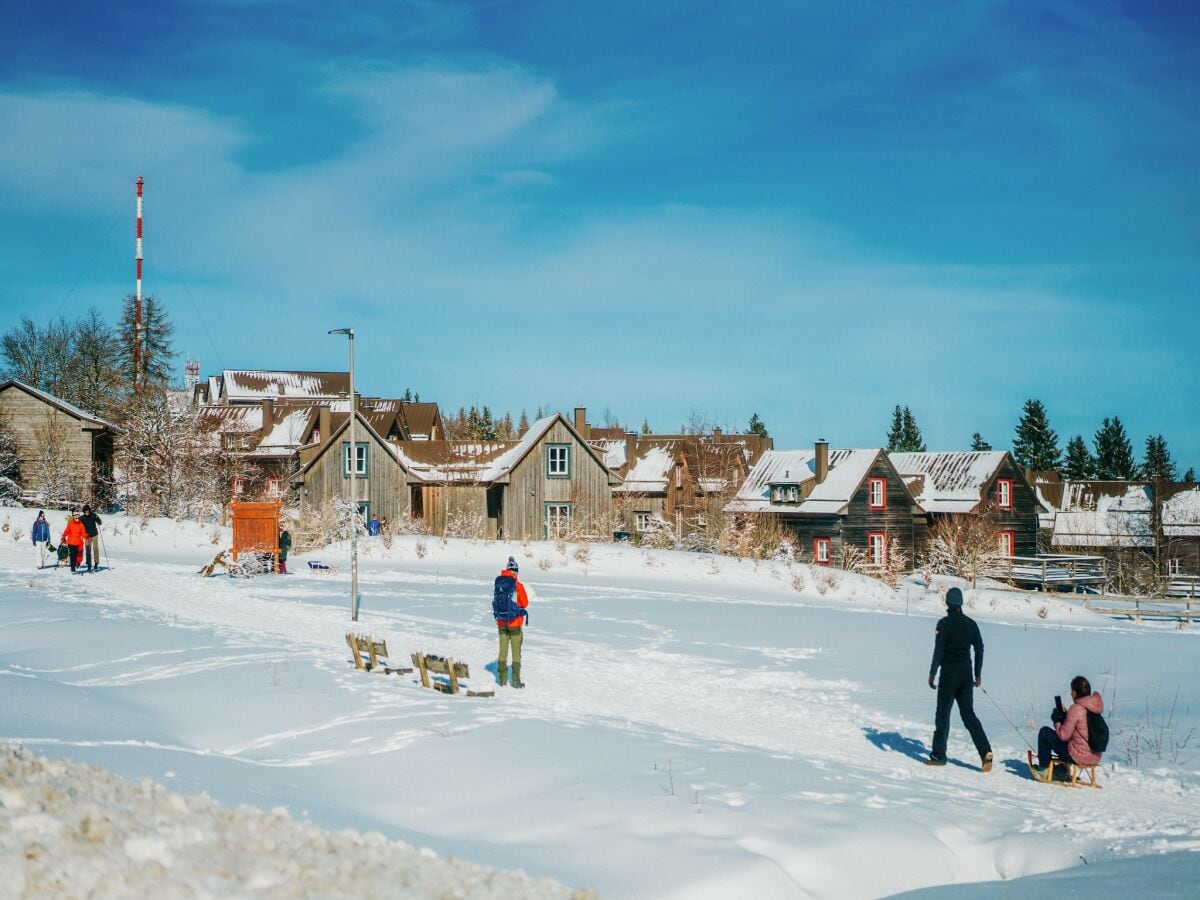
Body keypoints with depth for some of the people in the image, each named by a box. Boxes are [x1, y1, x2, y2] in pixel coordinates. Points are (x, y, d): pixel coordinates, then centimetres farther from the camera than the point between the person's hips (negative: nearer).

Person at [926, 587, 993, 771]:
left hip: (949, 673, -5)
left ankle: (939, 754, 6)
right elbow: (979, 649, 11)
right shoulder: (971, 624, 7)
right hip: (966, 673, 5)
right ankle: (985, 751, -7)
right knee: (968, 714, 8)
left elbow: (939, 650, -13)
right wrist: (978, 674, 19)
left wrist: (932, 673, -9)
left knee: (943, 714, 4)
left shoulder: (945, 623, -9)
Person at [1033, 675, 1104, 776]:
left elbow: (1064, 735, -14)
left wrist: (1057, 721, 2)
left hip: (1079, 757, -8)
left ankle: (1043, 768, 19)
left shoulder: (1076, 708, -20)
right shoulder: (1095, 706, 4)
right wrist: (1064, 715, 12)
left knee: (1045, 732, 7)